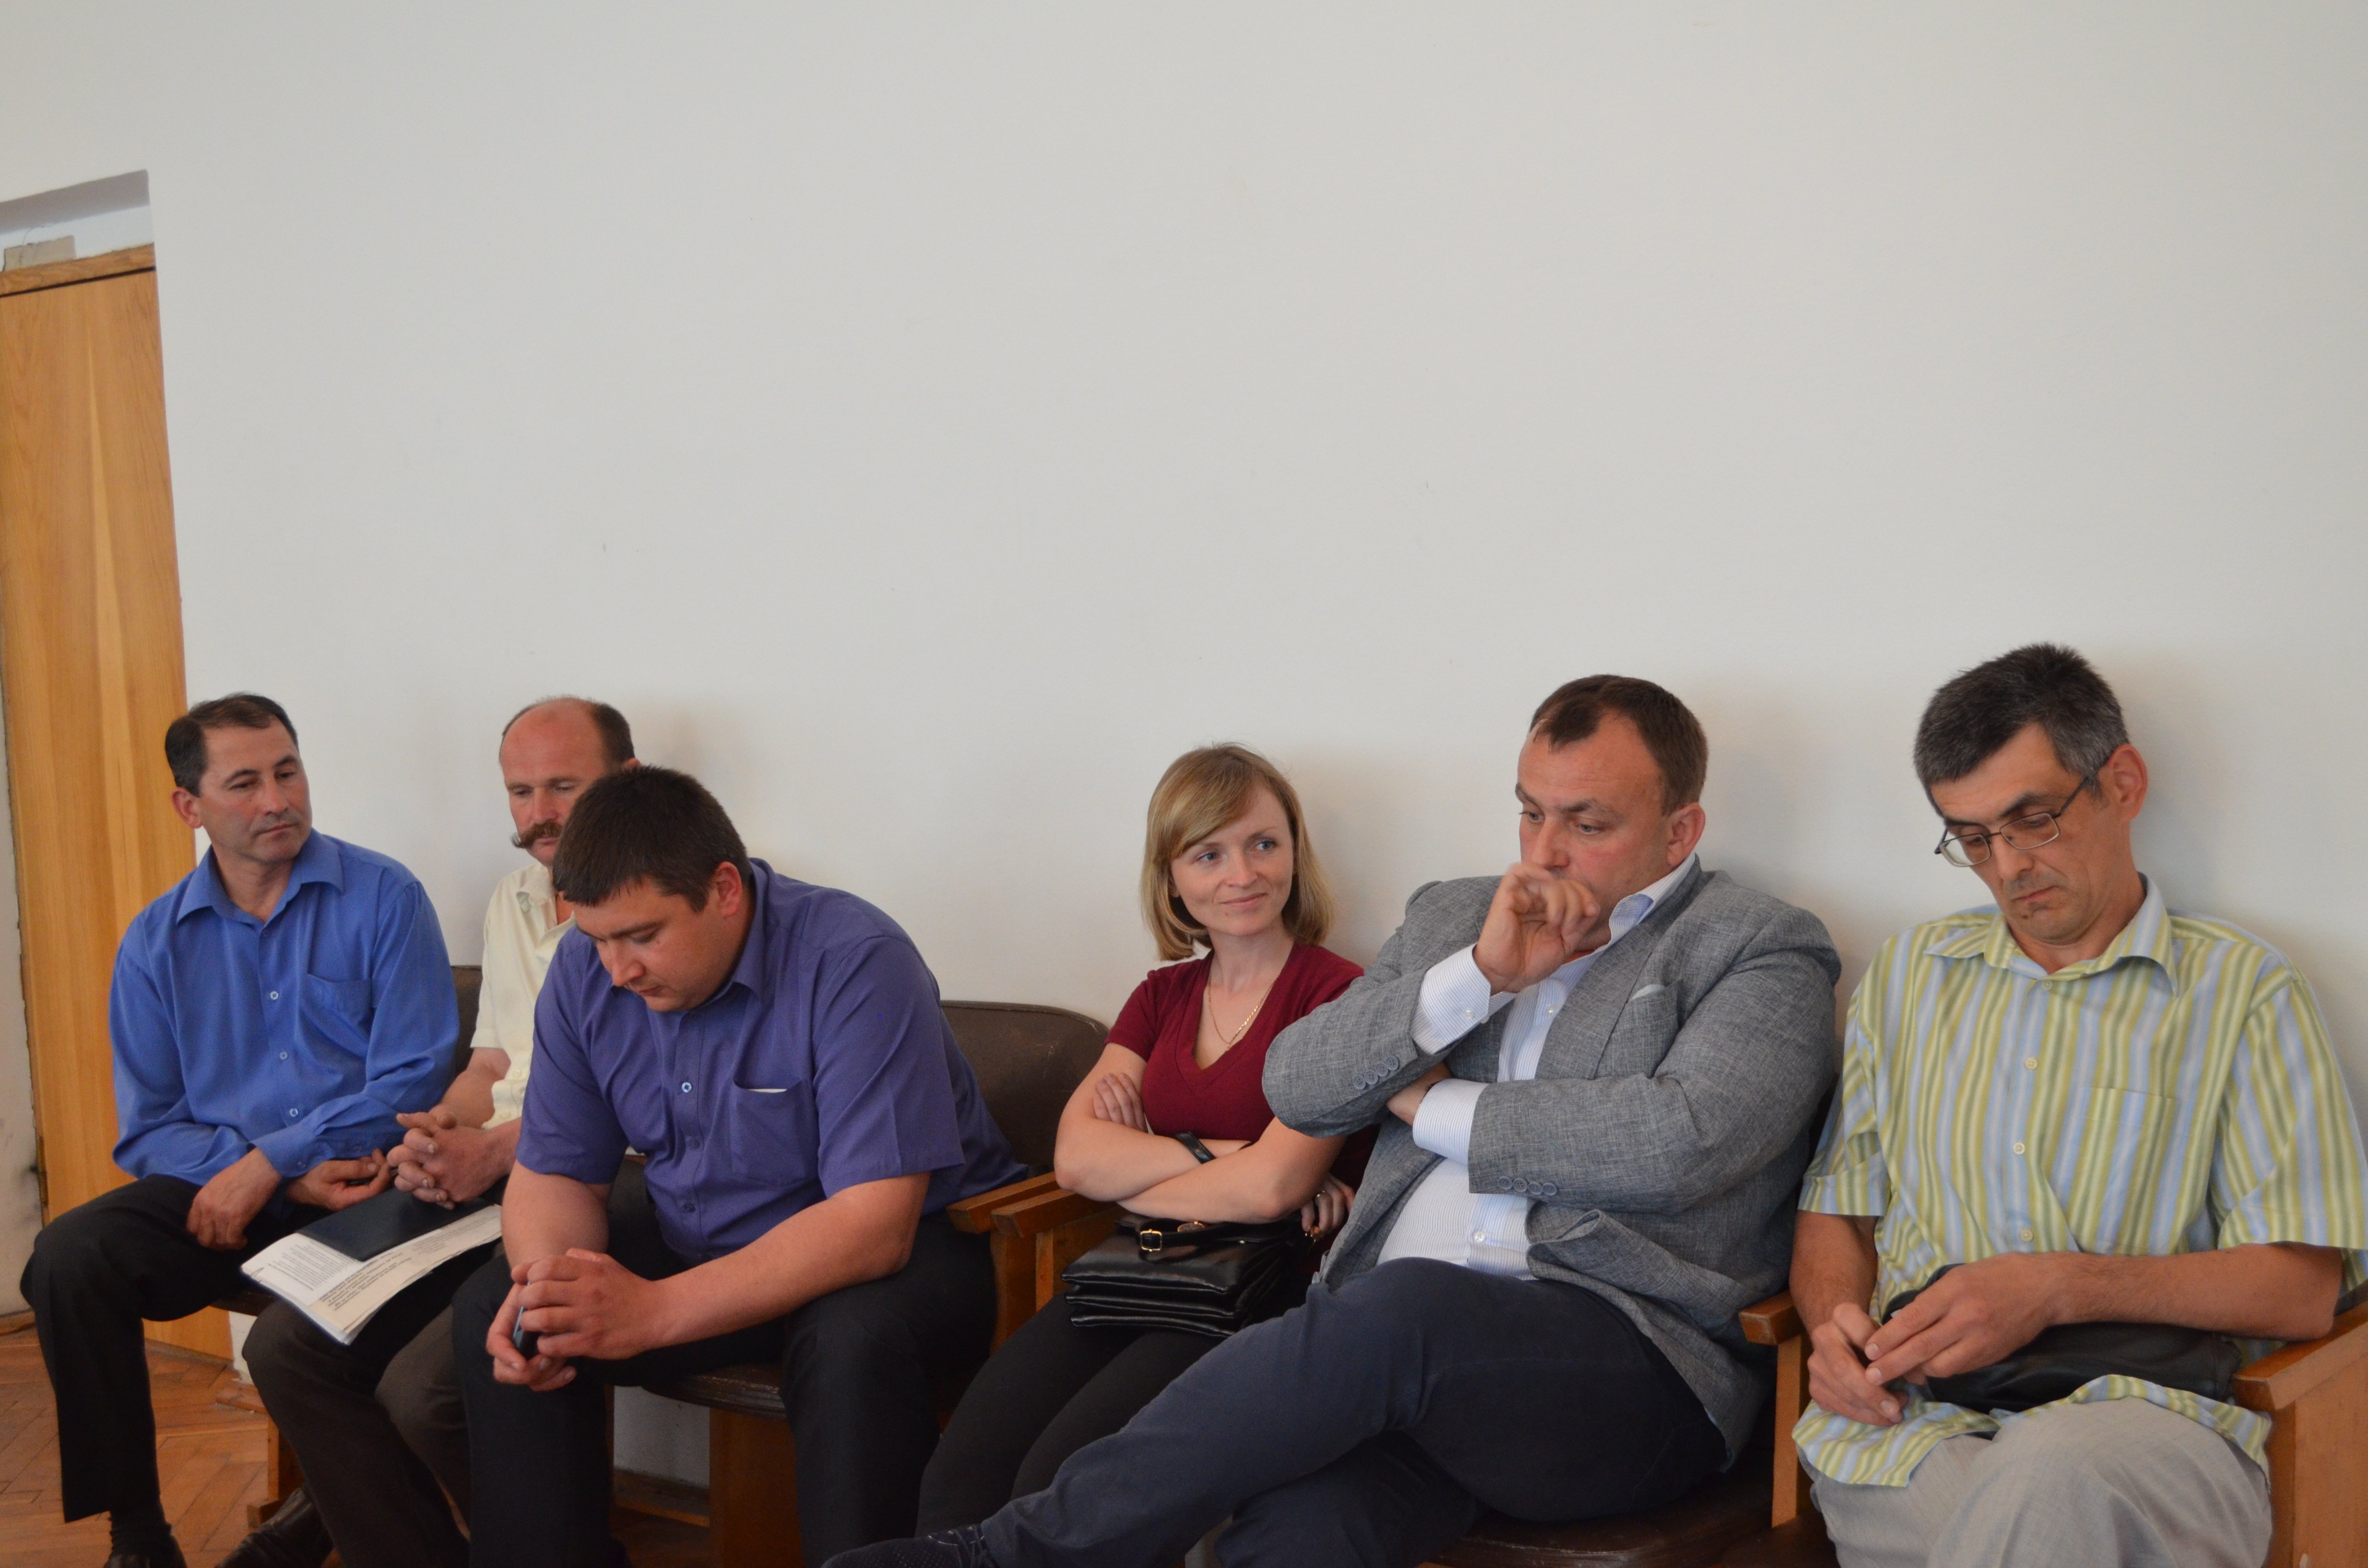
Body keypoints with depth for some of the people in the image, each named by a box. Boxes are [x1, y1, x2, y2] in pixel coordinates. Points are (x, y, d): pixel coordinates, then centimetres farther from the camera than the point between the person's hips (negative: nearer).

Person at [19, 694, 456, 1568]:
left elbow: (412, 1080, -6)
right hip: (219, 1196, 4)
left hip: (362, 1193, -3)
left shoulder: (384, 899, 0)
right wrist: (297, 1178, -11)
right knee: (68, 1258, -23)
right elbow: (146, 1133, 5)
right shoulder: (155, 944, 9)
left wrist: (266, 1167, -13)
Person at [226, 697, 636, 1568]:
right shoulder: (512, 901, 22)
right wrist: (441, 1132, 1)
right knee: (286, 1346, -6)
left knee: (424, 1388, -25)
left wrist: (495, 1152, -18)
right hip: (480, 1192, 8)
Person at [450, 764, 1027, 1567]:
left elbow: (874, 1224, -32)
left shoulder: (855, 963, -26)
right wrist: (546, 1287, -24)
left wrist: (654, 1312, -38)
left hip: (906, 1242, -6)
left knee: (855, 1339, -37)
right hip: (699, 1242, 6)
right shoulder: (586, 970, -6)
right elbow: (554, 1174, 1)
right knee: (493, 1311, -10)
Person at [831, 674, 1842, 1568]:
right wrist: (1476, 976, -2)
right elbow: (1296, 1087, 12)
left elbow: (1680, 1142, -13)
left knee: (1400, 1307, -36)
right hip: (1393, 1351, 4)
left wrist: (1434, 1107, -1)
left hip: (1629, 1362, -3)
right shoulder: (1451, 915, 23)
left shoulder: (1764, 954, 6)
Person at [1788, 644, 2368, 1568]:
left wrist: (2061, 1289, -12)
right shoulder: (1910, 972, 23)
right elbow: (1836, 1211, 22)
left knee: (2052, 1474, -39)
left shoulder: (2240, 991, 10)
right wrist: (1836, 1326, -1)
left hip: (2138, 1413, -1)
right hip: (1908, 1421, 2)